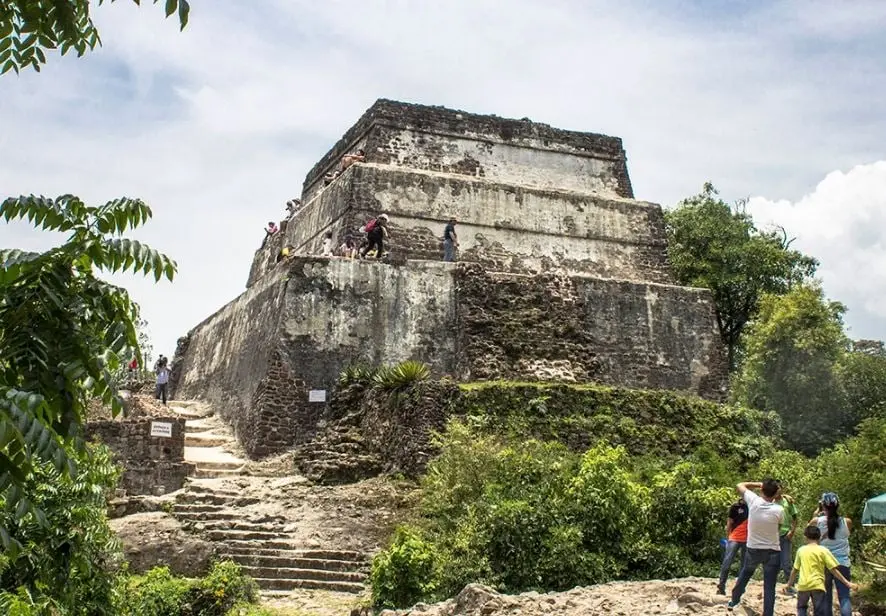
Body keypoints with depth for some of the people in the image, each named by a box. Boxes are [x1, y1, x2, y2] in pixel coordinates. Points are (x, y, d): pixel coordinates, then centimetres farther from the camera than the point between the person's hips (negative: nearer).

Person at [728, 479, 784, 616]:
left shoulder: (753, 501, -16)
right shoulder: (778, 510, -17)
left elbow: (740, 485, 1)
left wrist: (759, 485, 1)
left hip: (753, 549, 3)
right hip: (772, 552, -3)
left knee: (744, 574, 28)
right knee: (769, 588, 1)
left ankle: (734, 601, 43)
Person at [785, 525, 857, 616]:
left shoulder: (801, 550, 8)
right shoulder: (823, 550, 0)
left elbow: (794, 570, 14)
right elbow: (834, 570, -2)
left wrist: (789, 584, 26)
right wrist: (847, 583, 3)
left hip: (803, 585, 2)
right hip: (817, 585, -2)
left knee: (801, 608, 20)